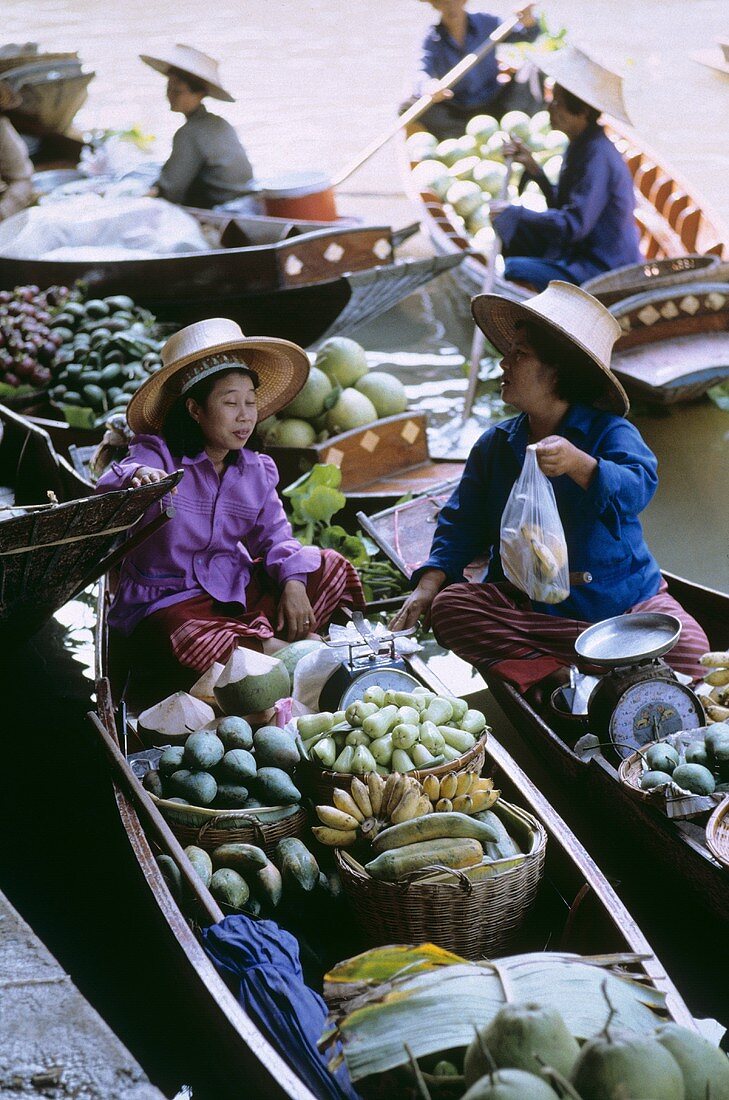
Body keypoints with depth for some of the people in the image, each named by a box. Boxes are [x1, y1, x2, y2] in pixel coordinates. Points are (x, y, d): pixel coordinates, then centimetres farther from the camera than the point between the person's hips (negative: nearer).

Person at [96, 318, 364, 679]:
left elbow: (273, 537, 4)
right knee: (190, 638, -40)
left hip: (238, 592, 7)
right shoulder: (159, 456, -13)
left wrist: (293, 583, -17)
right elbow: (108, 487, -33)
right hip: (168, 600, -6)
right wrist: (136, 477, -58)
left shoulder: (255, 470, 5)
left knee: (330, 568, -3)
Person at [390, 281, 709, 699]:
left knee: (688, 650, -29)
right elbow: (462, 523, 8)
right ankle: (559, 676, -29)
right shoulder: (495, 445, 7)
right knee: (448, 608, -25)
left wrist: (577, 463, -47)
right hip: (527, 605, 3)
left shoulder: (608, 431, -9)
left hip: (620, 598, -3)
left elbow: (637, 488, -28)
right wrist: (429, 582, -9)